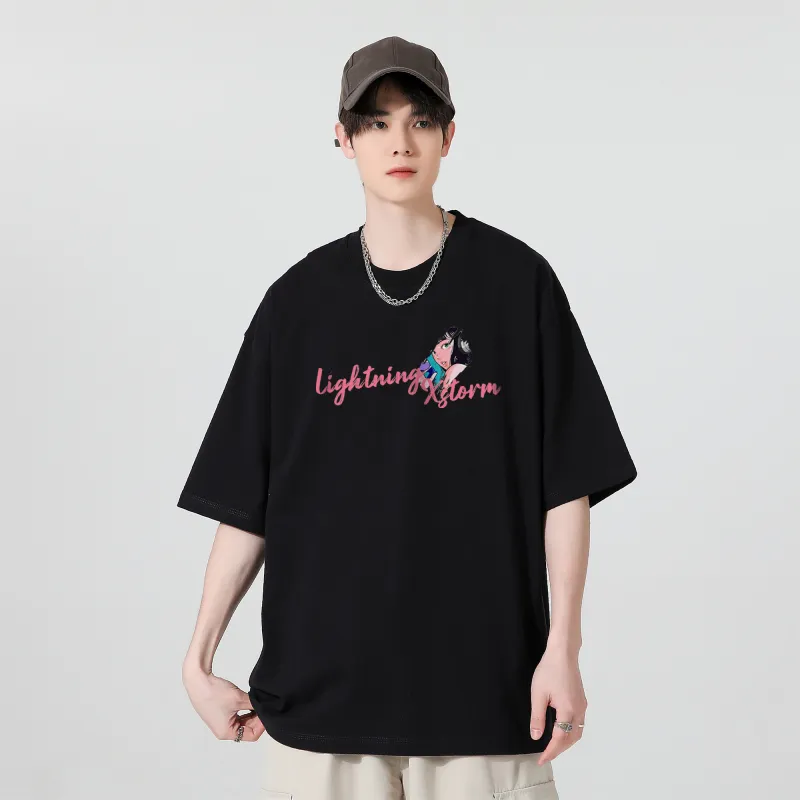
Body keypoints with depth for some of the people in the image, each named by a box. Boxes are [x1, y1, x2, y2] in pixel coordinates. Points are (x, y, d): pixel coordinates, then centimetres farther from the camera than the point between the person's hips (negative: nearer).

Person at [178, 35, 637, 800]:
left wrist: (562, 648, -7)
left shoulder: (517, 281, -1)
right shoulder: (298, 299, 5)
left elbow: (567, 483, -1)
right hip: (319, 681, 2)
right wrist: (198, 660, 2)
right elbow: (246, 501, 6)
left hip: (482, 681, -1)